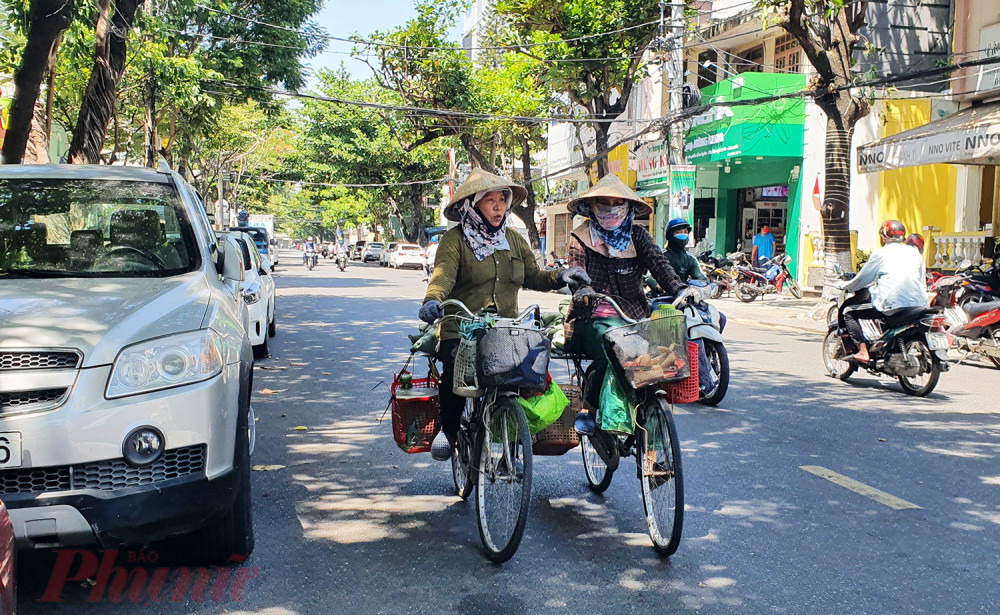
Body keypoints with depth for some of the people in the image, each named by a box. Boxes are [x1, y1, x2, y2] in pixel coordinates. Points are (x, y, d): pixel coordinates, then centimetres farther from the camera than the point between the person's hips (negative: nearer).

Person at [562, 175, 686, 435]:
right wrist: (582, 291, -35)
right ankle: (587, 409, -15)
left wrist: (679, 289, -26)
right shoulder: (580, 238, 8)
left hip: (632, 317, 2)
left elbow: (658, 262, -5)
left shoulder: (636, 235, 13)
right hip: (591, 318, -2)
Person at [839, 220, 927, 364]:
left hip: (892, 304, -6)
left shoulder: (880, 254, 4)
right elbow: (923, 284, 21)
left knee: (849, 312, 6)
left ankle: (862, 351, -8)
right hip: (918, 304, 6)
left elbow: (862, 279, 11)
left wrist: (846, 287, 28)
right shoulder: (915, 253, 18)